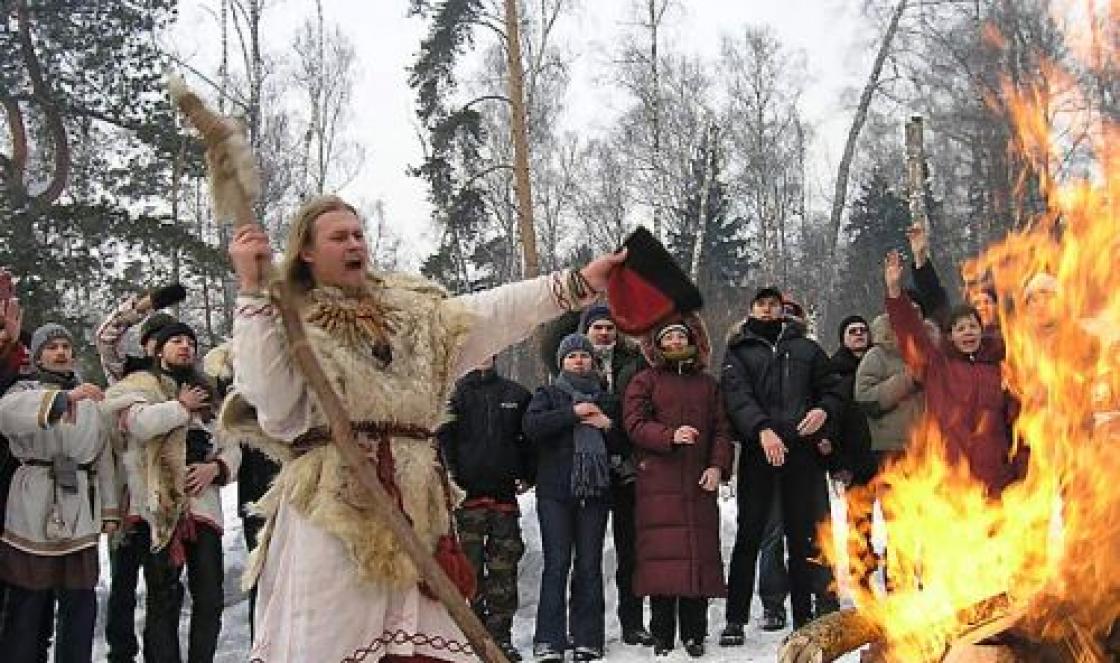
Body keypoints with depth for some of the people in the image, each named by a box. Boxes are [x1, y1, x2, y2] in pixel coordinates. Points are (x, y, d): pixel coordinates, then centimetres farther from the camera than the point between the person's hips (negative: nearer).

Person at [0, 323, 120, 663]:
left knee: (81, 601, 3)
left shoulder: (90, 400, 18)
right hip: (33, 509, -3)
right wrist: (67, 396, -32)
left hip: (80, 512, 4)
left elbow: (104, 457, 16)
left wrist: (109, 510, 10)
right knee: (29, 600, -2)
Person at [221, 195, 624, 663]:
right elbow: (268, 395, -12)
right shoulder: (284, 318, 6)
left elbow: (494, 311, 8)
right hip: (333, 508, -4)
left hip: (415, 506, 4)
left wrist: (578, 283, -3)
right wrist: (253, 289, -13)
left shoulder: (411, 308, 18)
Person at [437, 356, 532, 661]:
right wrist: (451, 476, -13)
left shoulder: (515, 394, 13)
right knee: (469, 567, -3)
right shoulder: (456, 392, 4)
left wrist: (527, 475, 10)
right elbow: (443, 437, -4)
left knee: (504, 568, 3)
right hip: (466, 493, -3)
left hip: (505, 493, 3)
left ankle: (500, 636, 10)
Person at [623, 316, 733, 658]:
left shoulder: (708, 384, 19)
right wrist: (670, 436, -19)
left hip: (699, 484, 3)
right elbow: (635, 424, -3)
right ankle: (663, 636, 0)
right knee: (663, 554, -7)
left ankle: (694, 634, 7)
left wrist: (718, 466, -3)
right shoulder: (645, 381, 9)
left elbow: (721, 430, 13)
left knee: (700, 553, 0)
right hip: (659, 483, -3)